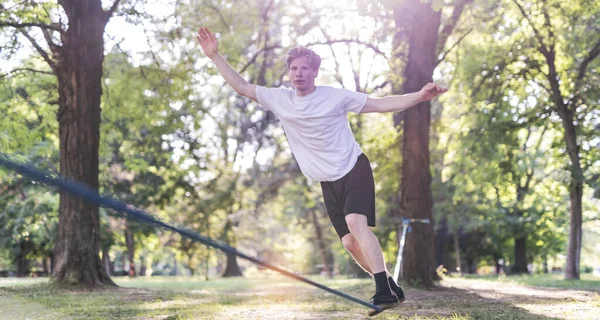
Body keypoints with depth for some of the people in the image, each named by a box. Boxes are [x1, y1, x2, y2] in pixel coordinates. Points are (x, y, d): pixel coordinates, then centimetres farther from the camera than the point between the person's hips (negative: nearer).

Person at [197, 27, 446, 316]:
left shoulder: (336, 96, -7)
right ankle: (390, 289, 13)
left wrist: (419, 96, -16)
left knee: (355, 222, -28)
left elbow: (382, 104, -4)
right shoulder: (279, 99, 2)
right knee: (350, 241, -2)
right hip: (328, 182, 4)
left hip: (354, 169, -4)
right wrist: (215, 56, -1)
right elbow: (241, 87, 6)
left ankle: (384, 290, -30)